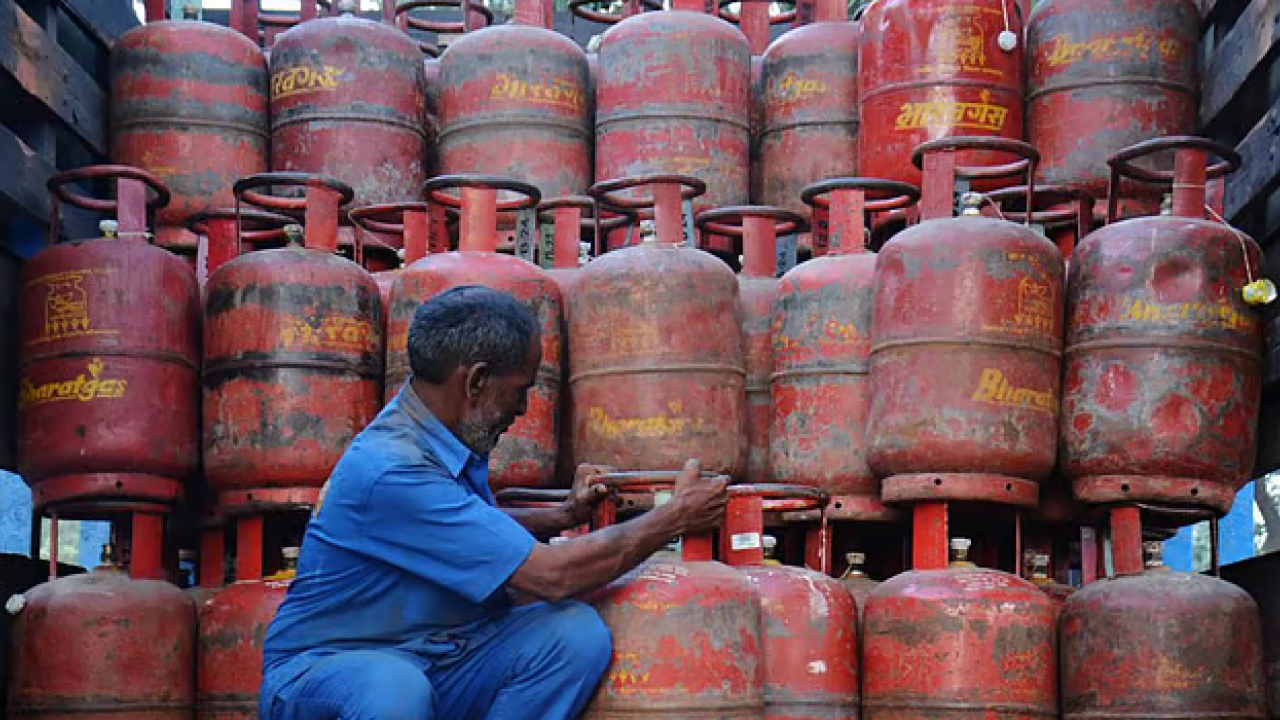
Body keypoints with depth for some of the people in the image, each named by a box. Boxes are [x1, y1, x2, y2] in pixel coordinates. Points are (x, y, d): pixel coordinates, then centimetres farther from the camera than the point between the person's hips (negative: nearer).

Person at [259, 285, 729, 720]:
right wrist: (676, 518, -12)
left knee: (576, 632, -15)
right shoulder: (390, 471, -26)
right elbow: (552, 575, -23)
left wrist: (563, 516, 10)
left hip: (433, 661, 8)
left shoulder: (453, 440, 3)